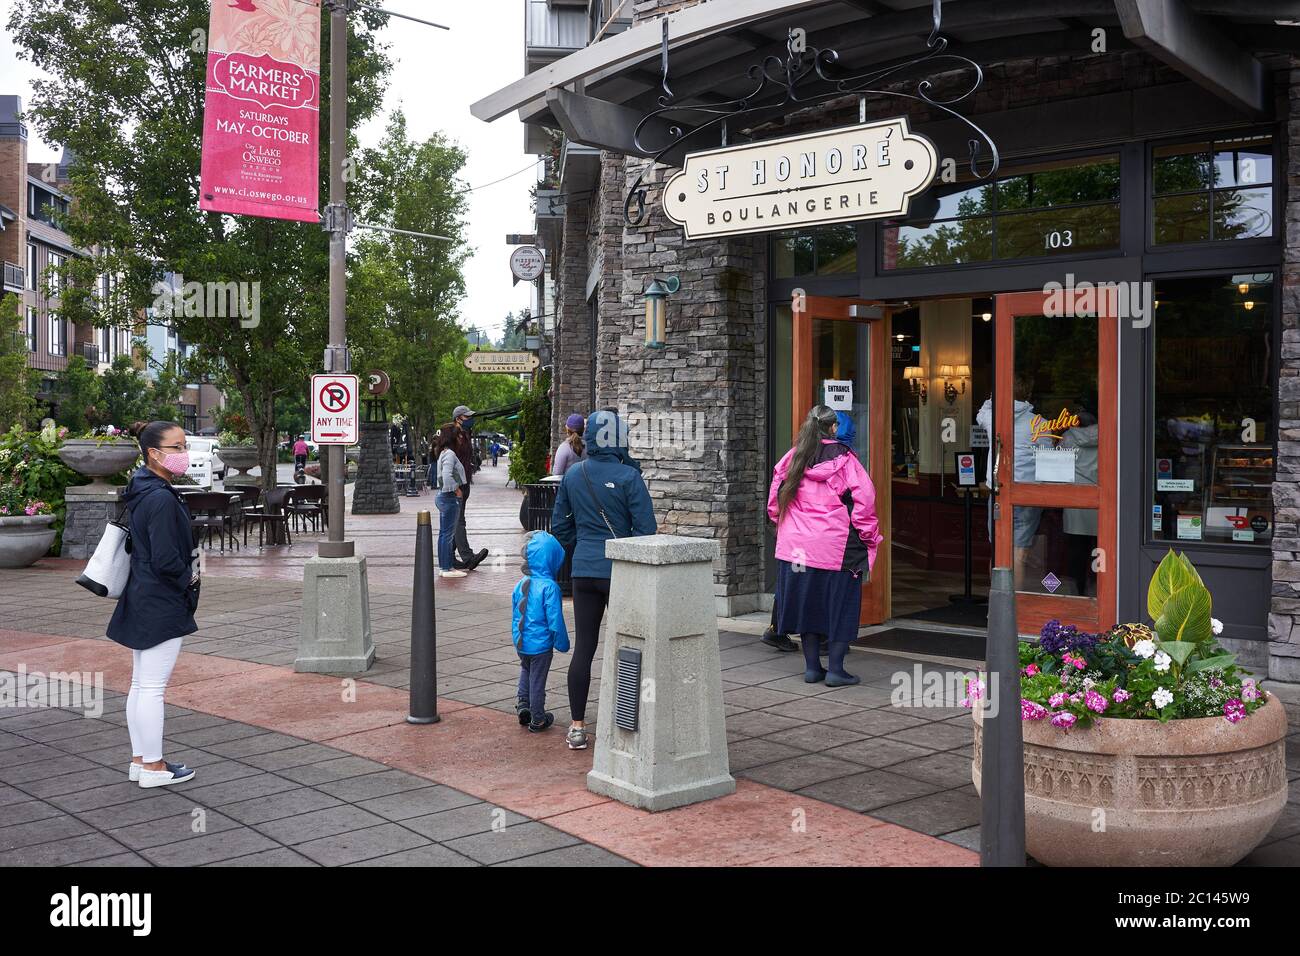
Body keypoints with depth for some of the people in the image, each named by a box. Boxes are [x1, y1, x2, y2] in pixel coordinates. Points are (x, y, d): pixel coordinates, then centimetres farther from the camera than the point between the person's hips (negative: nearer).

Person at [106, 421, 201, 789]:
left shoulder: (142, 493, 10)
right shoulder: (162, 499, -21)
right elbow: (166, 560, -24)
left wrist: (188, 569, 10)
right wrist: (189, 577, -6)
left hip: (141, 603, 10)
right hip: (162, 607, -10)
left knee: (140, 685, 16)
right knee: (153, 688, -1)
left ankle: (139, 760, 25)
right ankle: (153, 767, 9)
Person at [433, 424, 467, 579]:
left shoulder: (443, 453, 13)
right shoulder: (449, 454, -17)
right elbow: (447, 476, -29)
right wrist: (456, 489, -17)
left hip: (443, 496, 10)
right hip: (450, 498, -10)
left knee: (444, 533, 13)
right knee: (448, 534, -5)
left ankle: (444, 566, 20)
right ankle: (446, 568, -2)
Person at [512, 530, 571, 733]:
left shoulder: (521, 584, 0)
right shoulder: (549, 587, -21)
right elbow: (555, 619, -20)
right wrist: (562, 643, -7)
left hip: (521, 642, 6)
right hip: (541, 644, -6)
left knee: (526, 670, 30)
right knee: (537, 680, 7)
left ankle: (522, 703, 23)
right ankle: (537, 720, 20)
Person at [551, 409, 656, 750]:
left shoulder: (573, 475, 3)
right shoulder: (628, 476, -12)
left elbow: (560, 525, 10)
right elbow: (646, 528, -13)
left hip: (583, 571, 4)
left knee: (583, 646, 8)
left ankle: (577, 728, 12)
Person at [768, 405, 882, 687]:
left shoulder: (791, 459, 5)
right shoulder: (843, 459, -7)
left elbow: (774, 500, 12)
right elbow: (864, 498, -11)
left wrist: (783, 524, 25)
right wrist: (869, 536, -1)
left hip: (797, 545, 4)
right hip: (836, 546, -4)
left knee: (807, 601, 14)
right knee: (840, 604, 6)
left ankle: (812, 666, 19)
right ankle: (835, 670, 6)